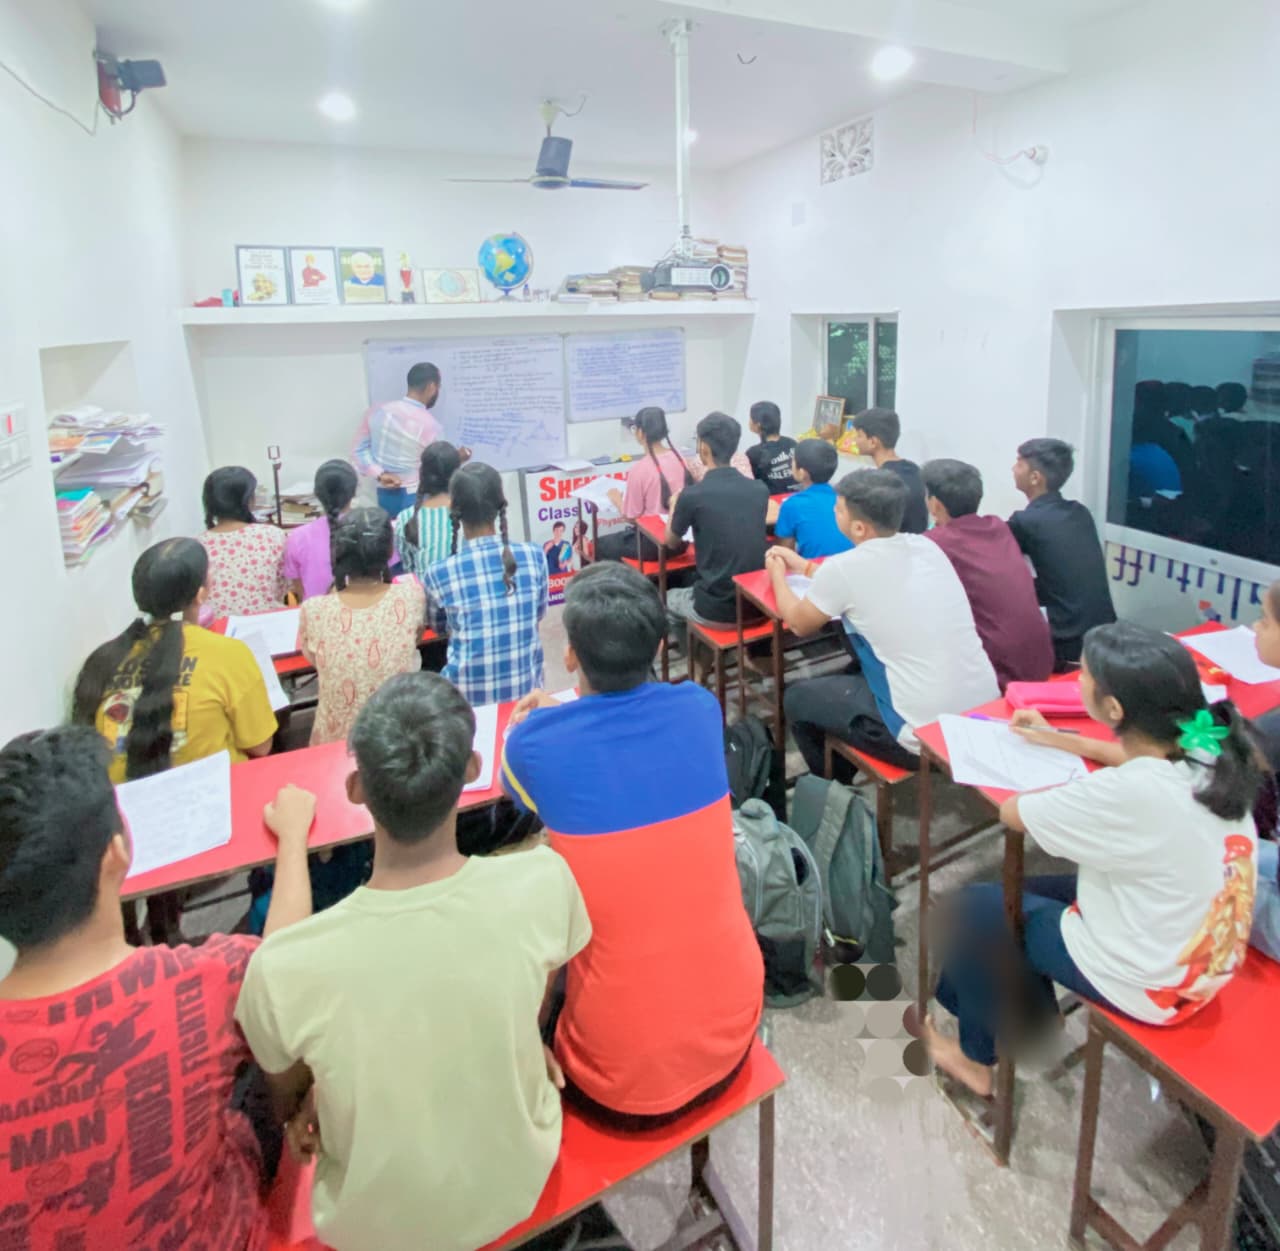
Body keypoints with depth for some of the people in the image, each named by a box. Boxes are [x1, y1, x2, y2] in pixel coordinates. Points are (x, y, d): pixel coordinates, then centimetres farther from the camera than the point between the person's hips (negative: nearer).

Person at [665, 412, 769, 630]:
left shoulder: (692, 496, -15)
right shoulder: (760, 489, -2)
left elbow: (672, 543, 6)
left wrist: (675, 505, 24)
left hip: (716, 609, -4)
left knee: (669, 599, 29)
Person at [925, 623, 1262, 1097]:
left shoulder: (1127, 794, -36)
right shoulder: (1210, 750, -12)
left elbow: (1011, 813, -19)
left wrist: (1073, 787, -1)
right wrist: (1063, 741, 16)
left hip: (1149, 986, -7)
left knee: (979, 907, 10)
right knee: (1020, 895, 20)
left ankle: (982, 1057, 31)